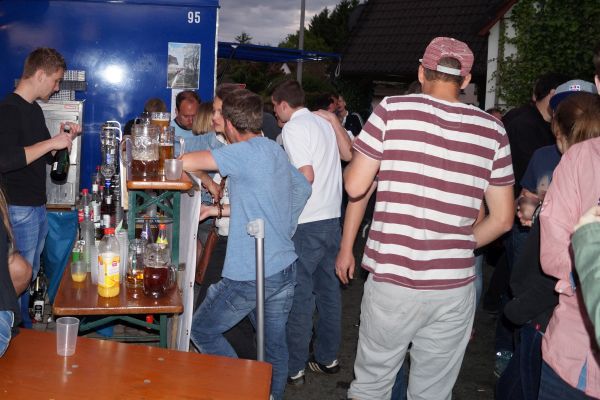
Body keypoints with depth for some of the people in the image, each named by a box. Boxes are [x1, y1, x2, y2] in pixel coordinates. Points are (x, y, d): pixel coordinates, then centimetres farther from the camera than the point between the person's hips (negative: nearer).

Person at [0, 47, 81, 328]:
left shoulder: (34, 109, 14)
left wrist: (64, 138, 6)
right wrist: (51, 143, -23)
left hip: (37, 205, 9)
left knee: (30, 273, 17)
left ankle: (25, 328, 29)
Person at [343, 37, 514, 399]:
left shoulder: (393, 110, -6)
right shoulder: (493, 130, 2)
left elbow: (354, 186, -4)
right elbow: (502, 219, 6)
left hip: (392, 280, -2)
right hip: (455, 287, 2)